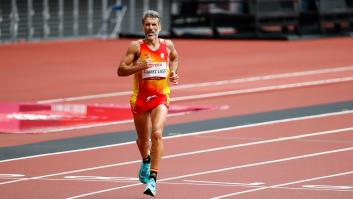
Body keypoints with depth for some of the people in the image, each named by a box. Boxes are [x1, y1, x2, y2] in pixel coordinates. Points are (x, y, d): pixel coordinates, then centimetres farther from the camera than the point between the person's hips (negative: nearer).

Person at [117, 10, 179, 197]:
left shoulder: (167, 45, 1)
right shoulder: (136, 46, -8)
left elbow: (174, 58, 26)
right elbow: (121, 70, -11)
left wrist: (173, 72, 8)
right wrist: (138, 67, -27)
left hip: (161, 98, 0)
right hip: (140, 97, 0)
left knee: (157, 134, -22)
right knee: (143, 139, 16)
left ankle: (152, 179, -22)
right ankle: (146, 161, 53)